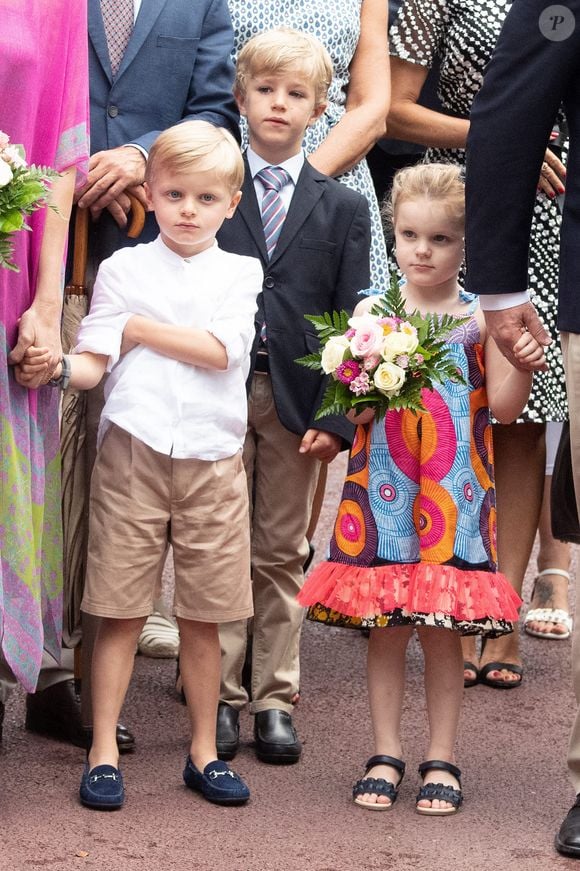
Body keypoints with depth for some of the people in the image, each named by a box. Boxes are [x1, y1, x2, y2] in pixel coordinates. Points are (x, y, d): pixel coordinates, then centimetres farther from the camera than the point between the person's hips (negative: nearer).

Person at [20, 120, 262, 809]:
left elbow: (220, 350, -7)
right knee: (120, 610, 0)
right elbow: (94, 362, 0)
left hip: (212, 459, 1)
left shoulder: (239, 271, 8)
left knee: (203, 615, 7)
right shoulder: (124, 268, 6)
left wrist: (140, 328, -4)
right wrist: (57, 366, -20)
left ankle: (203, 753, 18)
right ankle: (104, 753, 7)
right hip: (132, 450, -1)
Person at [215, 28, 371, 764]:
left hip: (296, 398, 1)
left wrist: (338, 416, -6)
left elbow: (351, 318, 2)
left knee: (282, 554, 8)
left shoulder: (343, 208, 6)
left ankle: (274, 698, 15)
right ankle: (220, 696, 11)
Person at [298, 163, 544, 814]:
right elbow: (350, 407, 3)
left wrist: (523, 365, -16)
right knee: (385, 629, 5)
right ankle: (385, 755, 16)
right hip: (382, 492, 1)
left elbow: (504, 406, 1)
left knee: (443, 631, 2)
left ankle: (442, 759, 13)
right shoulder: (372, 310, 3)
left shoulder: (482, 318, 1)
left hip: (454, 494, -1)